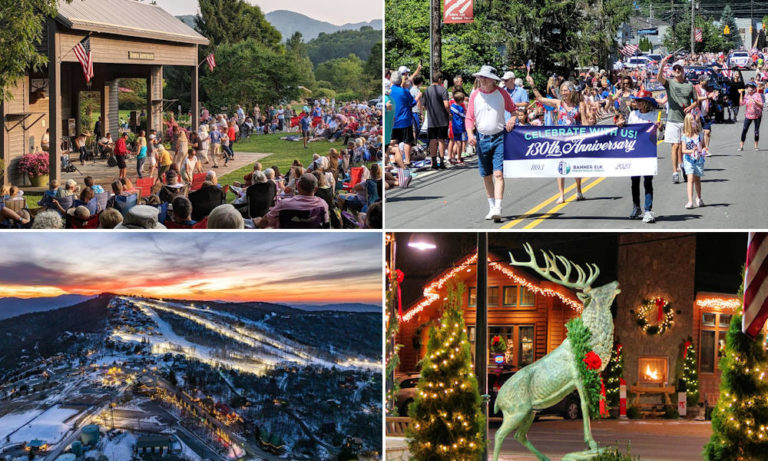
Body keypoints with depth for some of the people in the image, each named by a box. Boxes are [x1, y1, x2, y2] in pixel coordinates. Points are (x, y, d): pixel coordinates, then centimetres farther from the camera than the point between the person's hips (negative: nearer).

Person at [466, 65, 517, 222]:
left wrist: (513, 118, -7)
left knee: (498, 173, -14)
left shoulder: (501, 93, 2)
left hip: (499, 138, -3)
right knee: (486, 176, 9)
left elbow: (513, 109, 15)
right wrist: (470, 134, -11)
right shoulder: (475, 95, 4)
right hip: (482, 138, 3)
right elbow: (469, 117, 5)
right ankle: (492, 207, 22)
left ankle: (498, 209, -20)